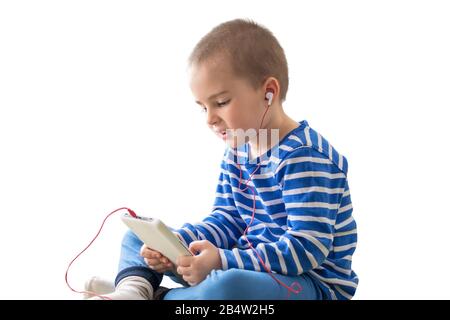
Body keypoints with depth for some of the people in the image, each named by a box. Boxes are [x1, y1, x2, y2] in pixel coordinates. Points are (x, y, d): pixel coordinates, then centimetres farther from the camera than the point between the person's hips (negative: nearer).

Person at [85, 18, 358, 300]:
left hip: (312, 283, -8)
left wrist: (222, 261, -34)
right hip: (253, 264, 9)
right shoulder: (238, 151, 7)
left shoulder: (304, 156, -21)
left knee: (227, 287, -43)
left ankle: (155, 296, -14)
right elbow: (227, 220, 8)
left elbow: (308, 248, -27)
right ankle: (135, 286, -18)